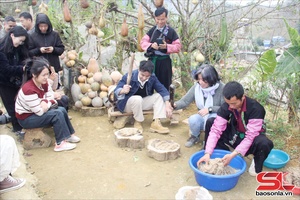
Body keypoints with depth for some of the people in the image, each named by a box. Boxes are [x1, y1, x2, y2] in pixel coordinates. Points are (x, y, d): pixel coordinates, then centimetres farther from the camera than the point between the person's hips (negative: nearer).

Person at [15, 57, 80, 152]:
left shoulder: (44, 83, -8)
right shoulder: (29, 90, -31)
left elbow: (52, 99, -4)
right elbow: (40, 112, -29)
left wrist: (46, 102, -23)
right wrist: (48, 102, -15)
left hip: (38, 112, 8)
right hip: (26, 119, -8)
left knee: (62, 110, -2)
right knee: (57, 114, -21)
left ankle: (69, 134, 10)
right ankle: (60, 144, -14)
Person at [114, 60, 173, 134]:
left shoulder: (152, 78, -9)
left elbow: (162, 90, -11)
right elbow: (116, 91, -23)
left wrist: (167, 104, -25)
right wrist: (123, 91, -47)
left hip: (142, 103, 5)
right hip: (127, 104, -5)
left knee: (159, 96, -12)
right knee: (138, 99, -36)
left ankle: (156, 123, -19)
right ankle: (138, 122, -13)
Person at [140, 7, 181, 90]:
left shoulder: (171, 31, -6)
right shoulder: (152, 30, 6)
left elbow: (178, 46, -6)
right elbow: (143, 42, 3)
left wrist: (167, 46, -24)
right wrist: (151, 45, -18)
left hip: (164, 61, -3)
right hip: (152, 60, 4)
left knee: (164, 85, 5)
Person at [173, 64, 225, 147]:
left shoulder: (221, 88, -20)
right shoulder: (196, 87, -9)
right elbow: (184, 101, -10)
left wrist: (210, 109, -26)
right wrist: (175, 105, -30)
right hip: (202, 116, 3)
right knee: (192, 120, -29)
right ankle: (195, 136, 7)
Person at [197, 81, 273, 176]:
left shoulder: (255, 108, -29)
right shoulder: (225, 107, -19)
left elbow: (250, 136, -31)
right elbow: (216, 130, -22)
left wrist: (233, 154, -40)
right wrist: (207, 153, -33)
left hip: (251, 139, -3)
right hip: (234, 136, 3)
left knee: (265, 143, -38)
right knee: (210, 122, -16)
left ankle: (256, 164, -4)